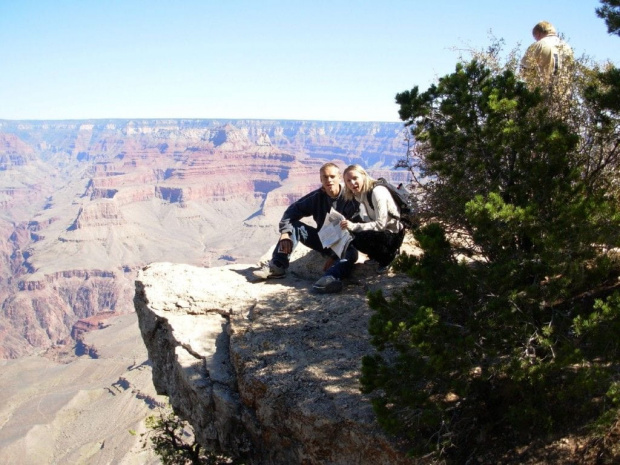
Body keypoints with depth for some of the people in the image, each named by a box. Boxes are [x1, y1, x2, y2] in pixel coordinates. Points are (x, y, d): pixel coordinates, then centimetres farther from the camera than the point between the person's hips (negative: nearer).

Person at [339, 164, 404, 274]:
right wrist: (349, 224, -16)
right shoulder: (360, 193, 2)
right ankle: (380, 253, 11)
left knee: (359, 239, -30)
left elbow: (381, 224, -29)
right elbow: (366, 218, 4)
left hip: (393, 234, -9)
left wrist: (354, 226, -34)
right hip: (379, 229, 9)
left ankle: (389, 255, -4)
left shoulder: (377, 192, -25)